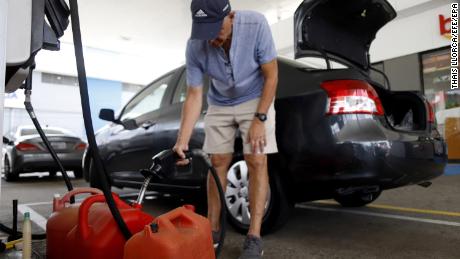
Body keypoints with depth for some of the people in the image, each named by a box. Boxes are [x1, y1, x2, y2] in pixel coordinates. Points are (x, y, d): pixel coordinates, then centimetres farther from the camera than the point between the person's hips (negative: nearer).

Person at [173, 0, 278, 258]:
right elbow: (194, 95, -16)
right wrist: (183, 140, -25)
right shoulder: (195, 46, -21)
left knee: (257, 162, -11)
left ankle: (254, 237, -4)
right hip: (219, 105, 2)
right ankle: (213, 229, 14)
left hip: (255, 99, -2)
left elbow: (271, 76, -18)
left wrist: (259, 119, -21)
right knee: (218, 163, 1)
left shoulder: (256, 24, -27)